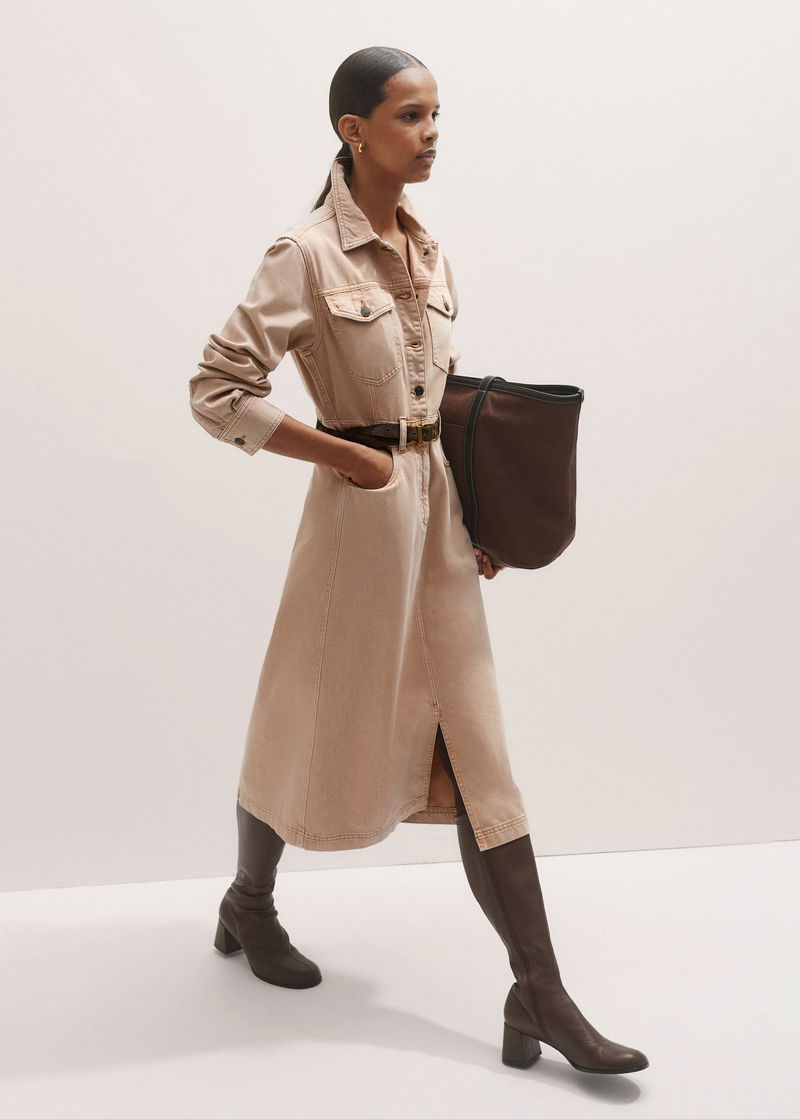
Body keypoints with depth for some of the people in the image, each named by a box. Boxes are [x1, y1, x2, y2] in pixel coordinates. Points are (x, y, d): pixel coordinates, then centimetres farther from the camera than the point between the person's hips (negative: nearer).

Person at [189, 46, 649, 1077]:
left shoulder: (428, 252, 11)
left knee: (476, 753, 5)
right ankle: (248, 905, 40)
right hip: (360, 513, -6)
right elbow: (216, 392, -14)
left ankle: (540, 1000, 12)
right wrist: (350, 455, -15)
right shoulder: (306, 255, -11)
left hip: (442, 515, 6)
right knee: (320, 726, 11)